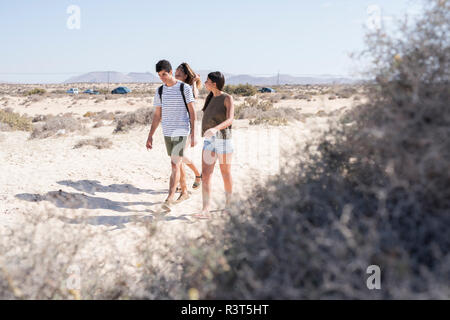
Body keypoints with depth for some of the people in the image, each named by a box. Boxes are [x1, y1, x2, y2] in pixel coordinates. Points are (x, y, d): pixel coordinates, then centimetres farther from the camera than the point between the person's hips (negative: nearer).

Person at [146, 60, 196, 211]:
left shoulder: (185, 88, -6)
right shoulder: (160, 91, 8)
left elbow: (192, 112, -5)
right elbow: (157, 116, 13)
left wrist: (193, 135, -11)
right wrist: (150, 136, 8)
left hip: (181, 132, -5)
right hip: (167, 133, 5)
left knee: (175, 165, -13)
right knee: (177, 164, 14)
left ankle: (170, 199, -14)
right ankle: (184, 192, 29)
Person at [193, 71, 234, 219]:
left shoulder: (228, 99, -9)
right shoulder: (209, 98, 12)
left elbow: (230, 120, -23)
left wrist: (215, 129, -39)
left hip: (223, 139, -6)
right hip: (209, 141, 6)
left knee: (225, 174, 9)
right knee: (205, 175, -7)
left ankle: (228, 203, 30)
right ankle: (206, 210, -11)